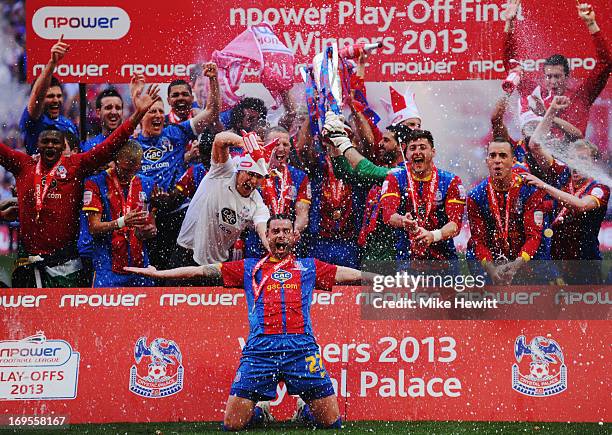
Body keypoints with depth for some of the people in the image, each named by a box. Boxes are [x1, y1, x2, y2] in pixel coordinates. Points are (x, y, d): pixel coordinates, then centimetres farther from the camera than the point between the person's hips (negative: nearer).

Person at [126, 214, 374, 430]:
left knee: (331, 422, -3)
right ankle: (256, 414, 27)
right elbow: (204, 271, 15)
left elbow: (353, 274, 18)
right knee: (232, 424, -6)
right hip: (260, 348, 0)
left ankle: (308, 412, 30)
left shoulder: (309, 267, 19)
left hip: (302, 346, 0)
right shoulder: (250, 268, 19)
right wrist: (158, 274, 9)